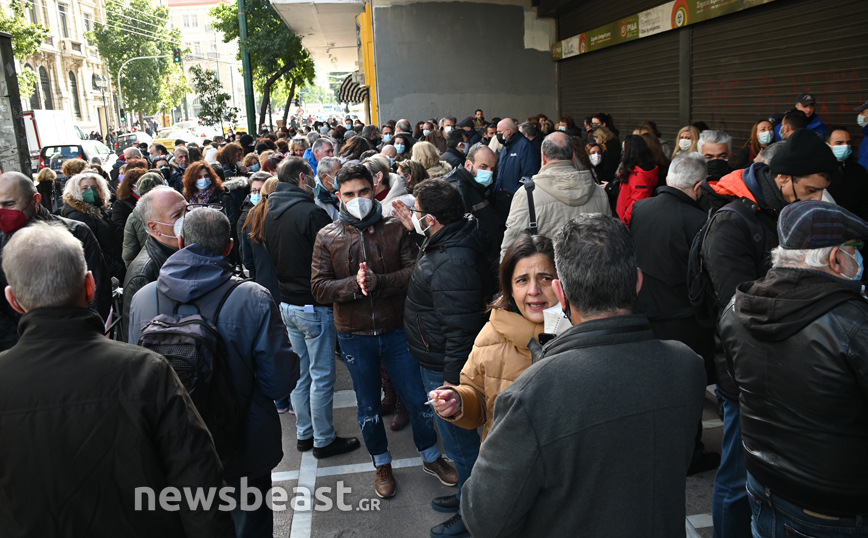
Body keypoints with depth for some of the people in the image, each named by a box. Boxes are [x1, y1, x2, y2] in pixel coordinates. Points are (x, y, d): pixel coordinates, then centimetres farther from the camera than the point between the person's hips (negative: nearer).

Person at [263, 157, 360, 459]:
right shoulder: (310, 212, -19)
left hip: (287, 305, 8)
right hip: (314, 306, -8)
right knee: (322, 376, 4)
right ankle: (324, 440, 15)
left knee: (300, 373, 18)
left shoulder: (270, 216, 7)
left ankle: (304, 433, 29)